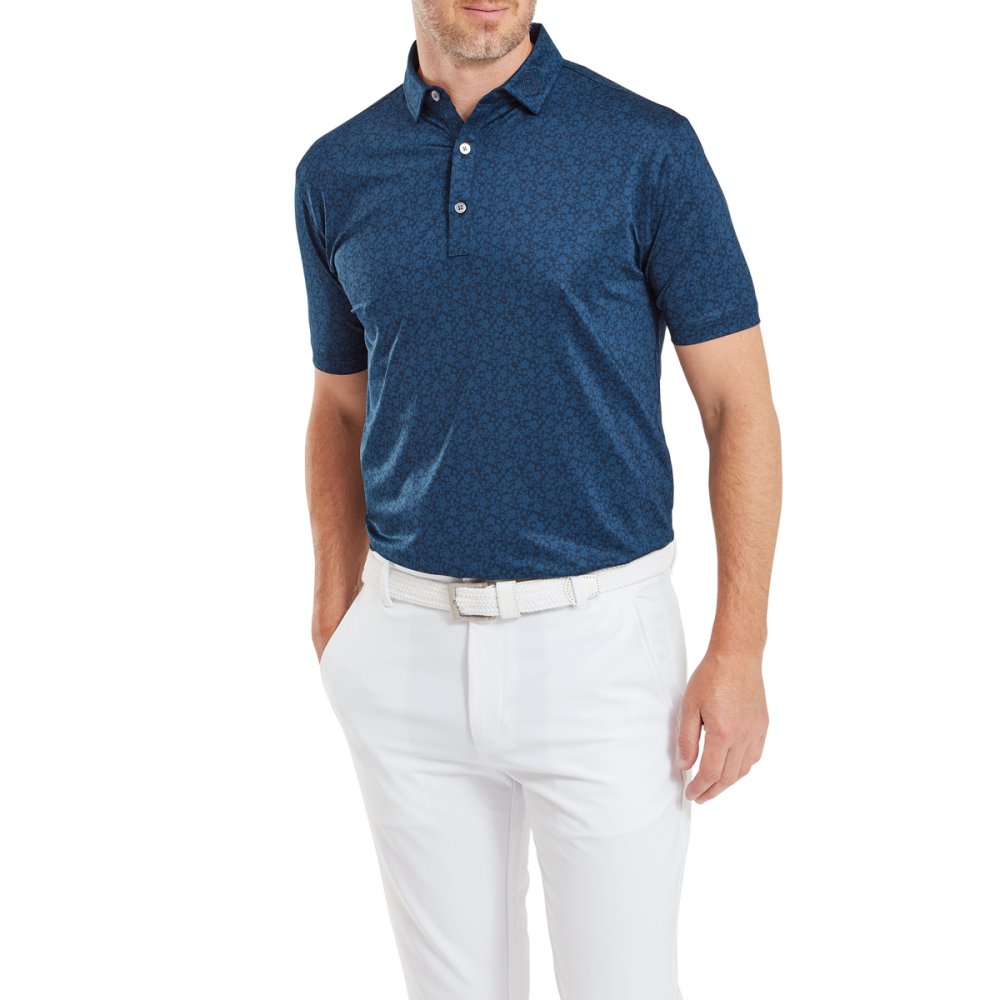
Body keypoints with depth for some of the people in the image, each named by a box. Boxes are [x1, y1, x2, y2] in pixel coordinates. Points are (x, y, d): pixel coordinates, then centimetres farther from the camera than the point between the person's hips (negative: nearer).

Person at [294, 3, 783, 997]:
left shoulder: (648, 148, -7)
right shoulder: (335, 171, 5)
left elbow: (740, 404, -5)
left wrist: (740, 654, -10)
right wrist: (335, 632, 9)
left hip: (603, 644, -3)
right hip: (407, 654, 3)